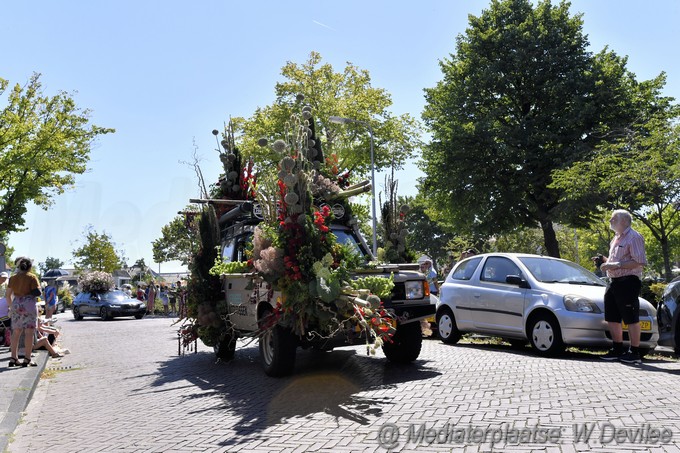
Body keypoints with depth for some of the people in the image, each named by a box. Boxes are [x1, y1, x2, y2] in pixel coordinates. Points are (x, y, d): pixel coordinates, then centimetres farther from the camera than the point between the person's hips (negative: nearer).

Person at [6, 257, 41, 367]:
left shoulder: (12, 278, 9)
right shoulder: (32, 277, -7)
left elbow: (8, 295, 12)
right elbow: (37, 292, -13)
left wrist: (11, 306, 23)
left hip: (16, 305, 5)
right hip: (29, 305, -5)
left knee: (16, 332, 13)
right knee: (29, 332, -2)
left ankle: (13, 358, 16)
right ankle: (27, 359, -3)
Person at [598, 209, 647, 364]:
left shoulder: (633, 237, -9)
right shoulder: (616, 238, 20)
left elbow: (639, 262, -18)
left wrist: (616, 265, -23)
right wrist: (605, 260, 10)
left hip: (629, 281, -9)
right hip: (614, 282, 9)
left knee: (631, 318, -4)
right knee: (612, 318, 11)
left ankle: (635, 353, 3)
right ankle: (617, 350, 20)